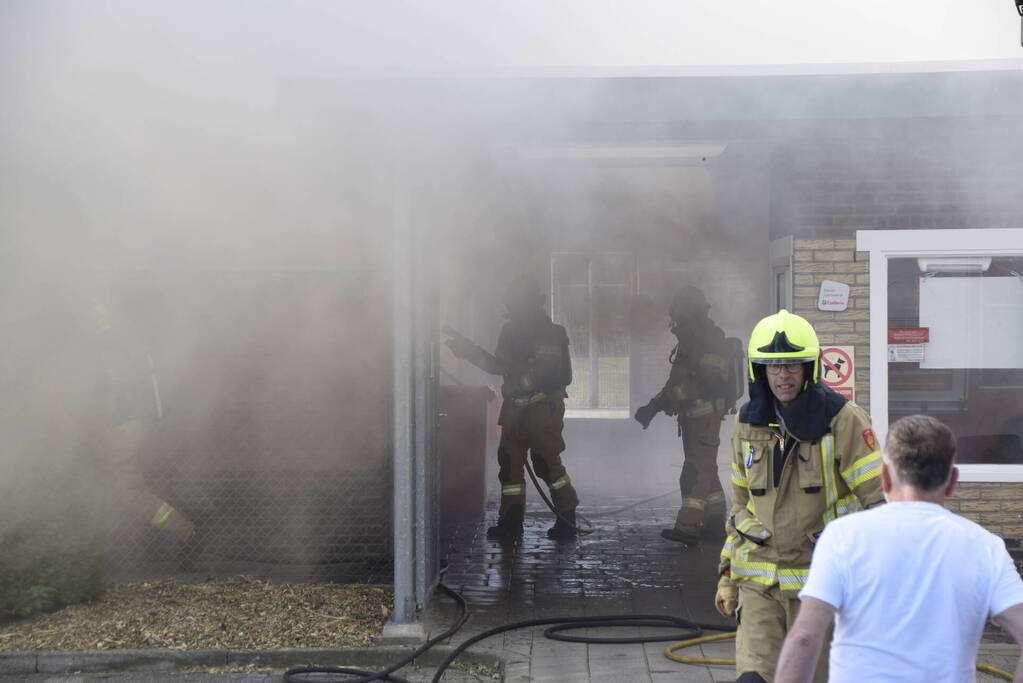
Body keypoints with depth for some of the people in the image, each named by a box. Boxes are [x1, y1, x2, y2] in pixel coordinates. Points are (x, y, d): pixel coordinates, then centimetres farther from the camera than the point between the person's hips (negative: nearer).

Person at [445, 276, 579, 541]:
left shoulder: (548, 333, -13)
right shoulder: (510, 331, 12)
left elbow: (546, 371, -24)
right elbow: (499, 366, 19)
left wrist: (519, 384, -28)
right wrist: (470, 352, 11)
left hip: (543, 406, -8)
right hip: (515, 407, 8)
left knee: (546, 462, -9)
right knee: (509, 461, 6)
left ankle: (567, 519, 2)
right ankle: (511, 521, 12)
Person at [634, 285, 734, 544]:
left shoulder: (710, 341, -13)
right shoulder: (687, 342, 19)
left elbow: (709, 382, -24)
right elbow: (676, 383, 24)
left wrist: (671, 396, -25)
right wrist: (654, 406, 15)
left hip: (707, 413, -10)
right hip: (691, 414, 10)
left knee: (697, 469, -14)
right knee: (704, 469, 13)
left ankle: (688, 527, -20)